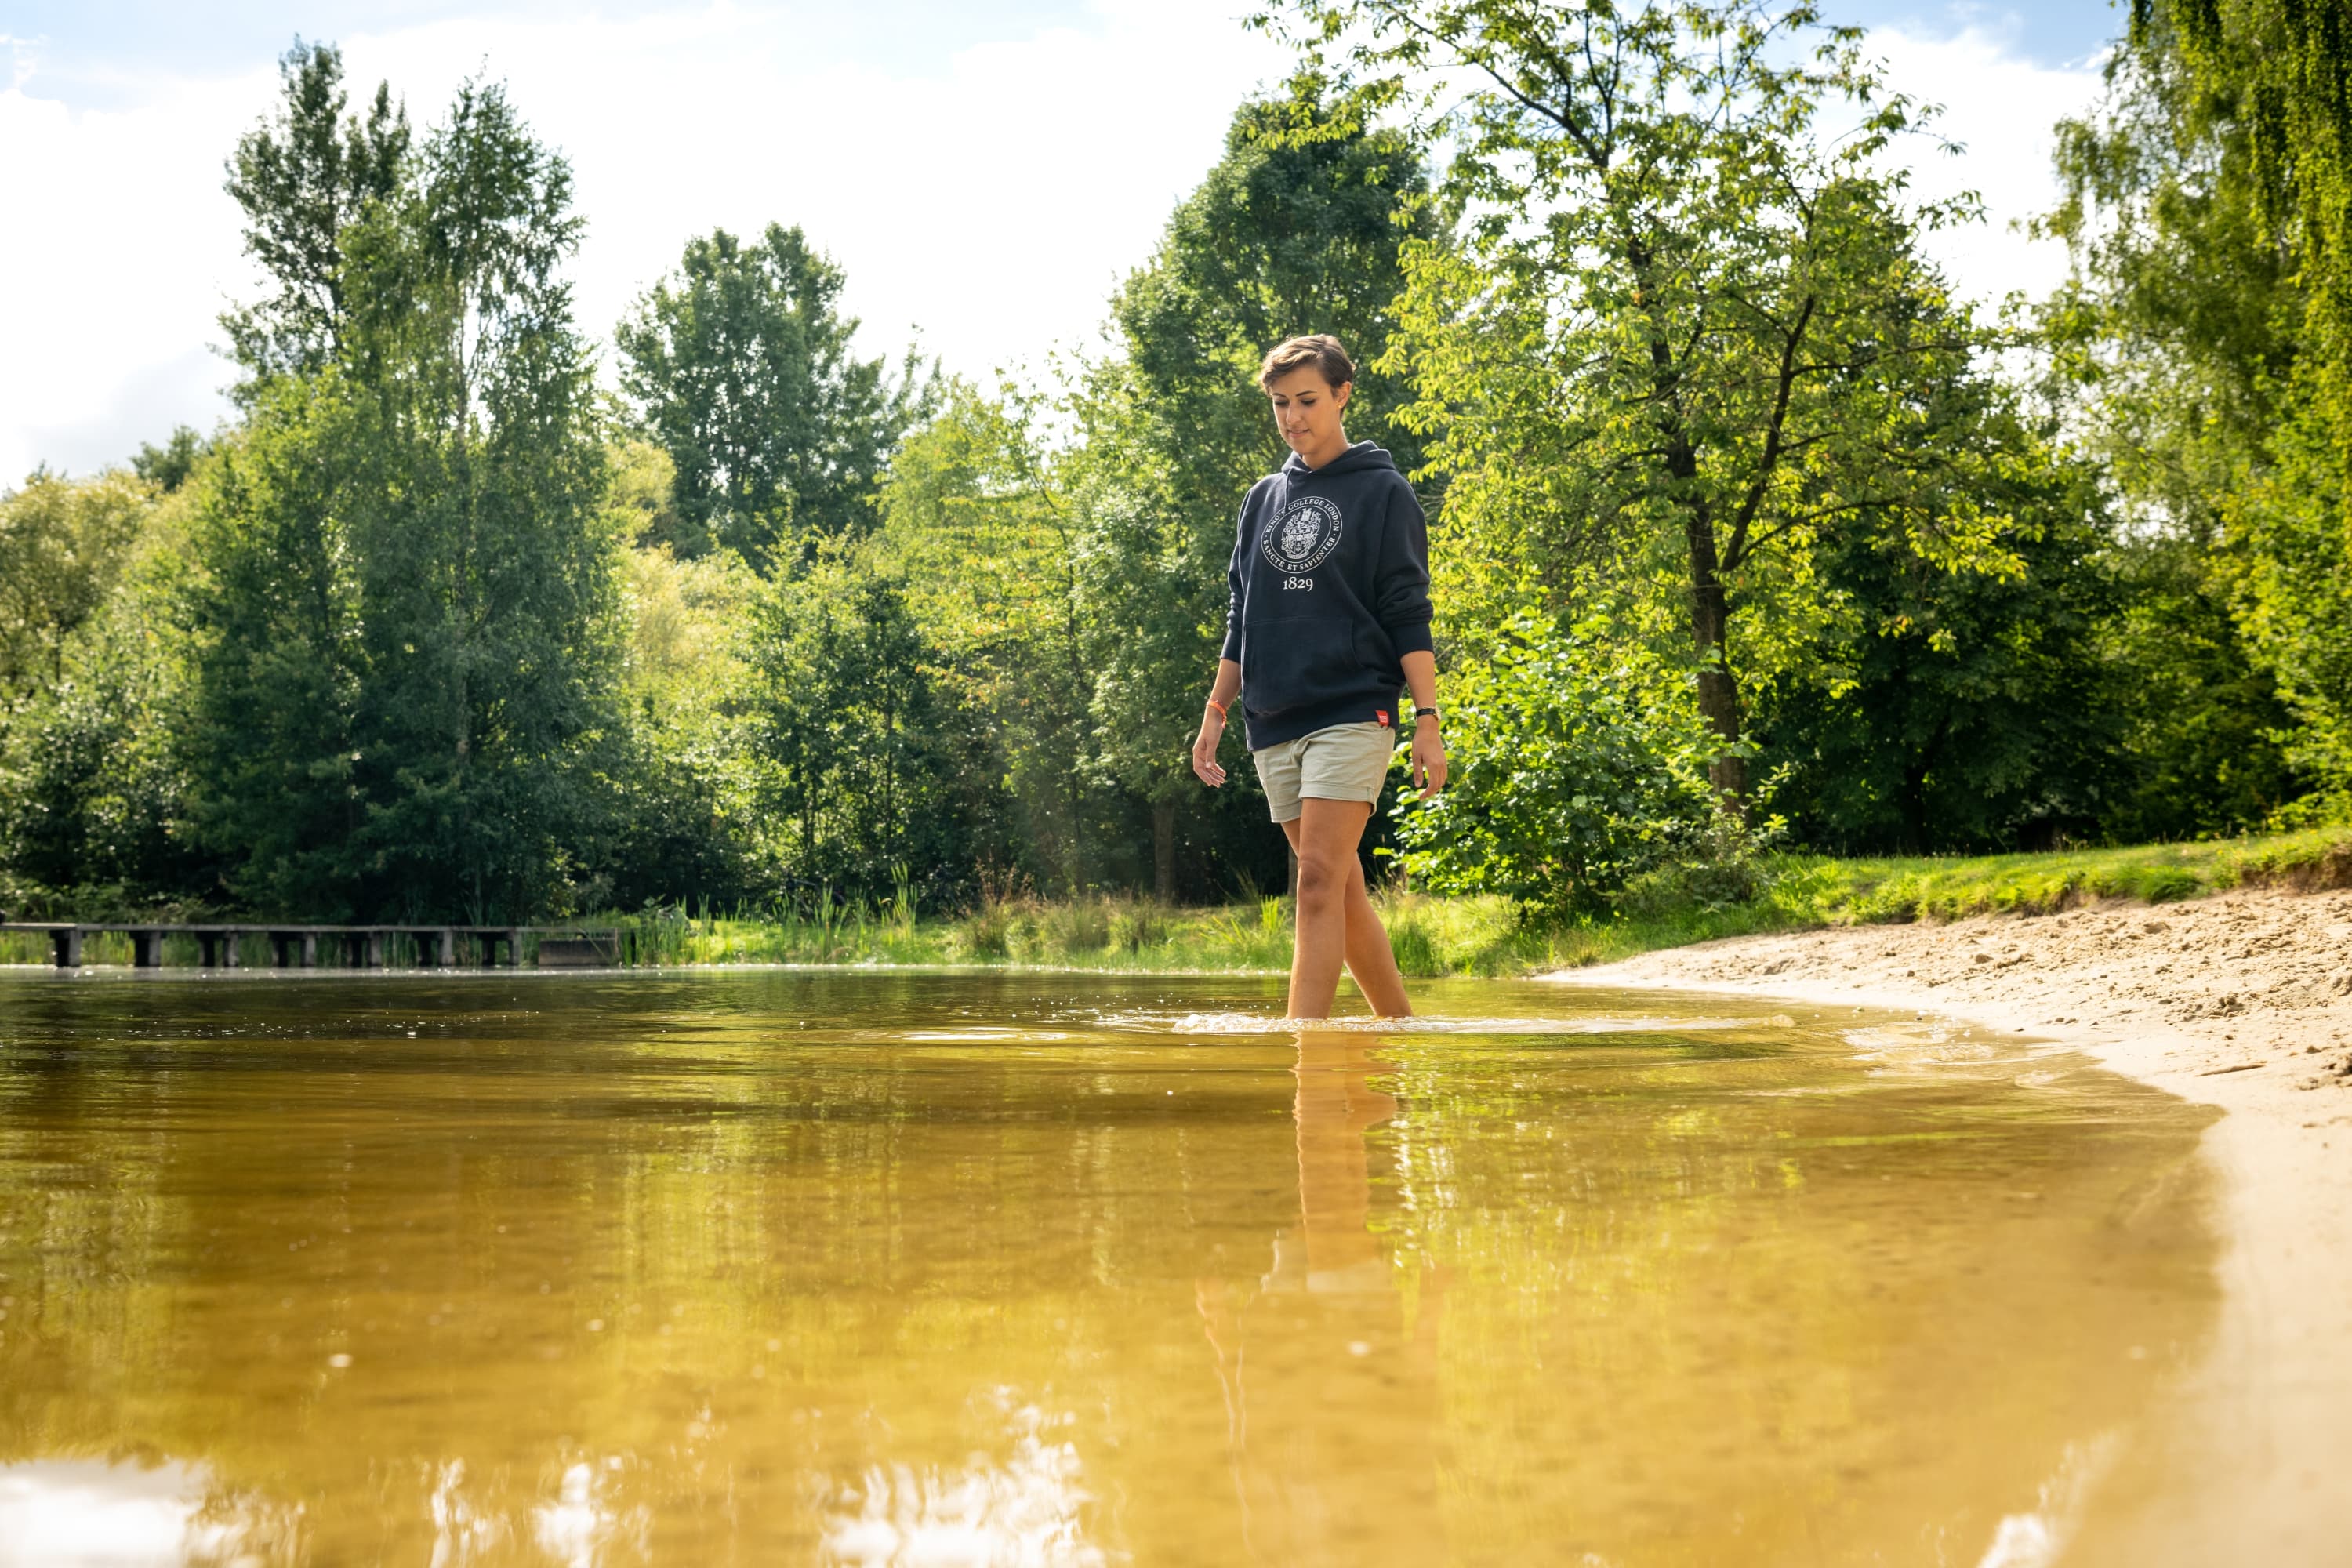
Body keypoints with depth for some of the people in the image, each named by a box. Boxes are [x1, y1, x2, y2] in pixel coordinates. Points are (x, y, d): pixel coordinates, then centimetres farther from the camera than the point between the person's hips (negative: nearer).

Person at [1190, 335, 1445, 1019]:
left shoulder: (1382, 490, 2)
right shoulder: (1263, 499, 17)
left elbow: (1408, 615, -3)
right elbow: (1240, 617, 20)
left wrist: (1427, 720, -10)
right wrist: (1215, 712, 13)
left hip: (1353, 713, -5)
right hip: (1274, 725, 5)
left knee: (1321, 882, -15)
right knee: (1341, 889, 7)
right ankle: (1403, 1028, 17)